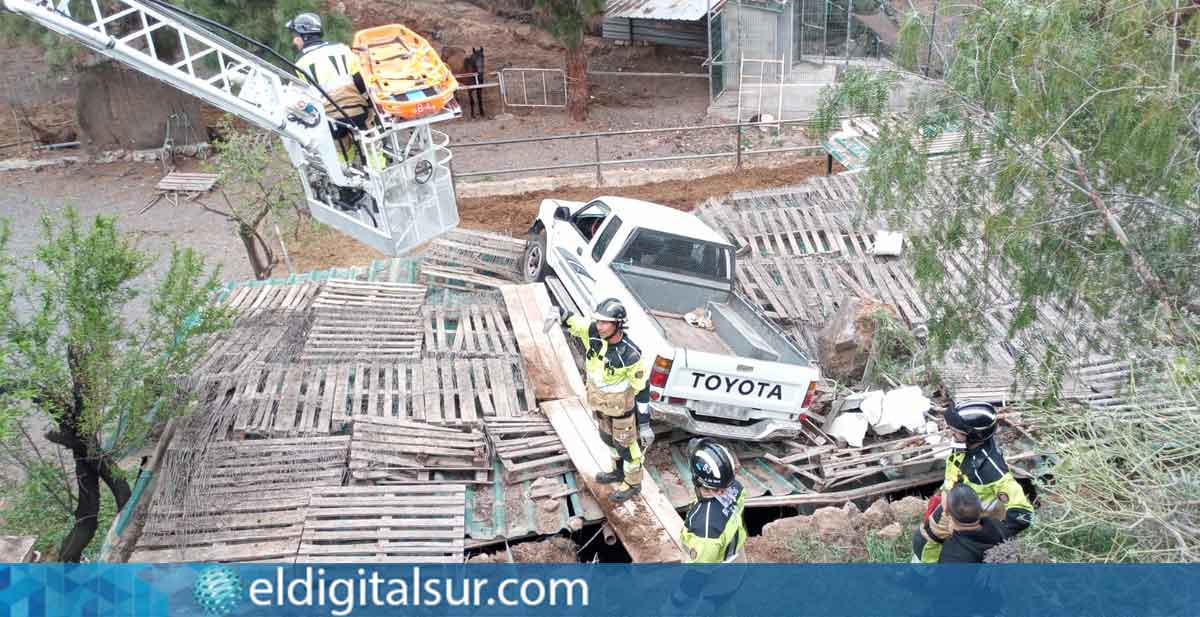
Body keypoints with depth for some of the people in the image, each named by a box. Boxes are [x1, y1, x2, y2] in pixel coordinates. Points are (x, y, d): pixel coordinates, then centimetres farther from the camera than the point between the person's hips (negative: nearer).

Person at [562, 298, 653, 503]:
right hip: (598, 400, 6)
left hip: (621, 405, -6)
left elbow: (642, 390, -24)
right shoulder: (592, 332, -22)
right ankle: (619, 470, 52)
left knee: (626, 443, 13)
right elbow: (572, 321, -8)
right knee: (608, 437, 27)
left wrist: (645, 424, -19)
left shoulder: (630, 355, -34)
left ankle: (633, 483, 36)